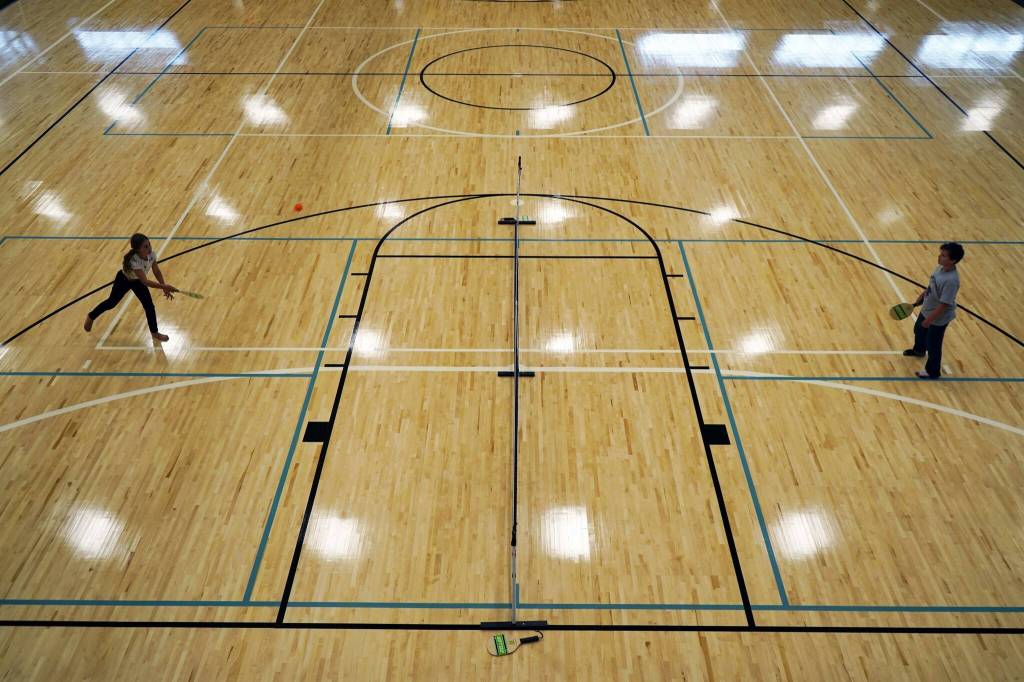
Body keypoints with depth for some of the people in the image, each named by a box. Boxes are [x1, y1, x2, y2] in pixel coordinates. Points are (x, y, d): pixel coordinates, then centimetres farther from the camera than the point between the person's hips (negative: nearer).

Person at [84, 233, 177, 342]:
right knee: (112, 302, 16)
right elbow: (145, 281, -46)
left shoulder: (151, 255, -27)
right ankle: (91, 317, 44)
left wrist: (164, 287, -16)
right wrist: (164, 286, -53)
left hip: (137, 281, 4)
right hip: (124, 280, -4)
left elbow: (157, 272, -11)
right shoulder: (134, 260, -44)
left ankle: (155, 332, 12)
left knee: (149, 306, -3)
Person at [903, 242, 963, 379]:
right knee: (919, 330, 33)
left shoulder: (951, 280, -35)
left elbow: (943, 305, -29)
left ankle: (932, 372, 31)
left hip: (938, 318, -9)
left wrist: (929, 320, -21)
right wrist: (918, 301, 14)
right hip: (926, 310, 9)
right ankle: (919, 350, 63)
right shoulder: (941, 267, -9)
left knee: (933, 345, 10)